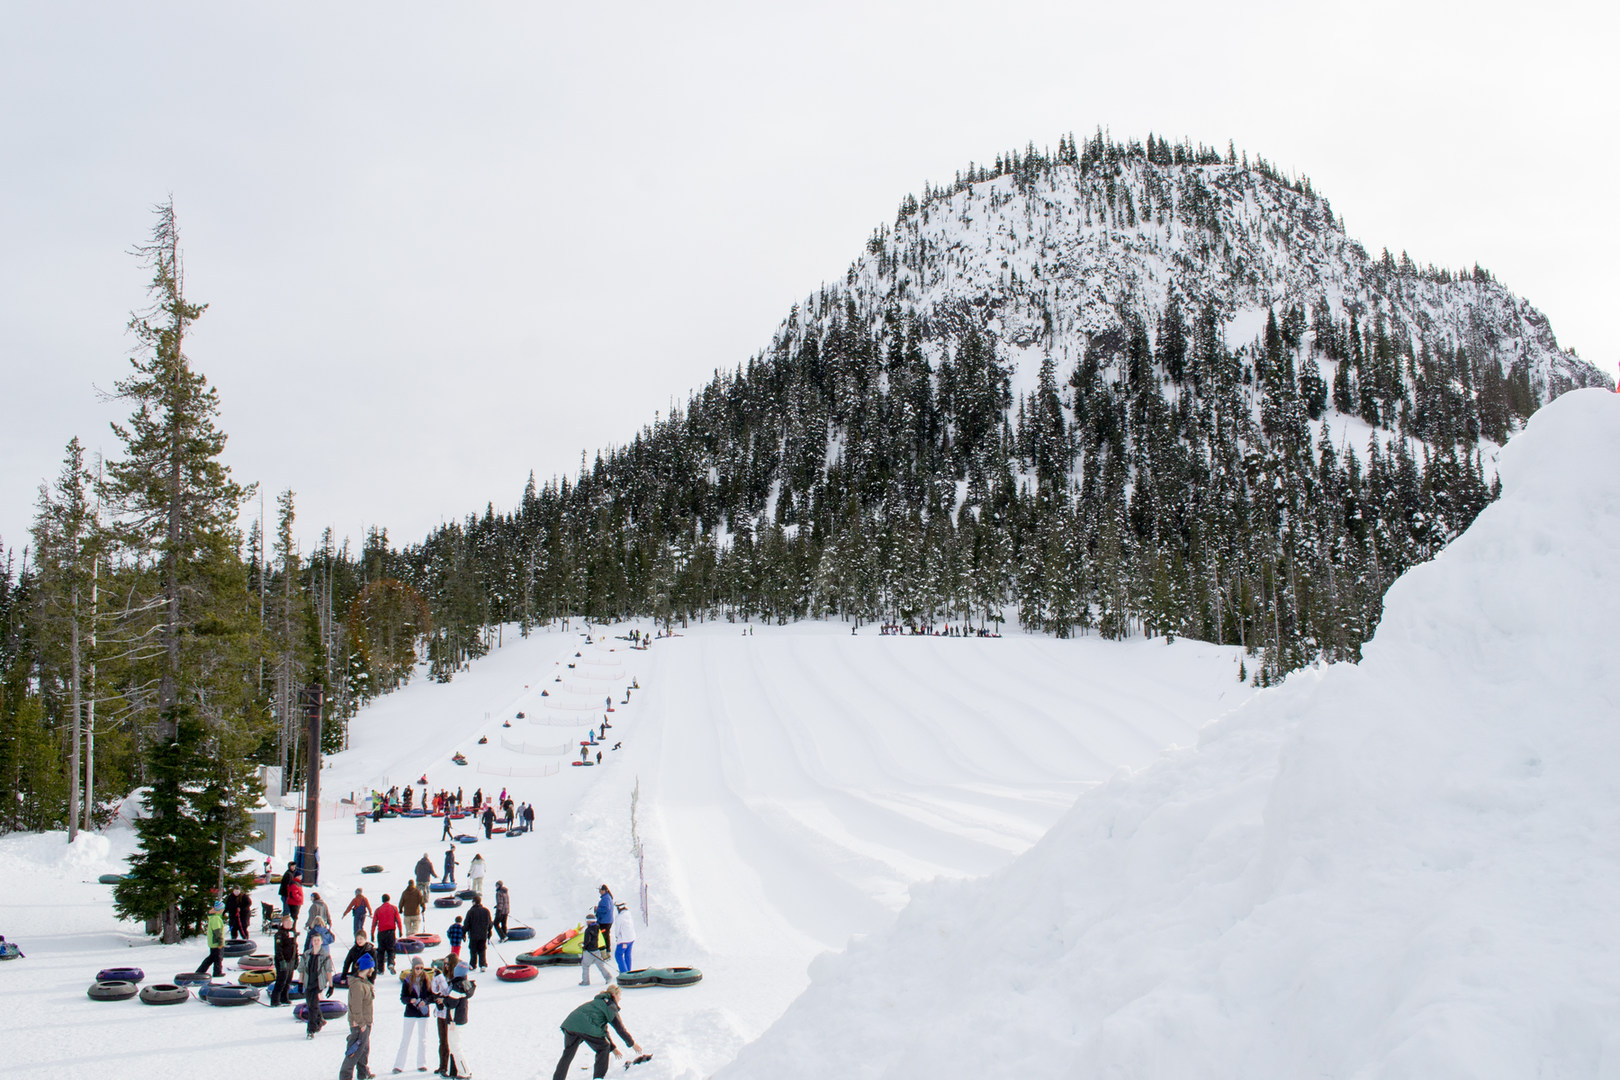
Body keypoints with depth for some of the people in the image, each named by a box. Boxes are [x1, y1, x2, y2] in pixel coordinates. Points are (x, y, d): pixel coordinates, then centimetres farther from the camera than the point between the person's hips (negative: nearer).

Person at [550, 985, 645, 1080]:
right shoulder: (610, 1005, 11)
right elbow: (619, 1027, 9)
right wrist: (632, 1043, 19)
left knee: (567, 1054, 19)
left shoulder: (598, 1001, 36)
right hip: (586, 1027, -7)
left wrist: (613, 1047, 42)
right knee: (603, 1047, 13)